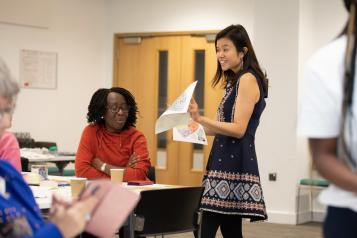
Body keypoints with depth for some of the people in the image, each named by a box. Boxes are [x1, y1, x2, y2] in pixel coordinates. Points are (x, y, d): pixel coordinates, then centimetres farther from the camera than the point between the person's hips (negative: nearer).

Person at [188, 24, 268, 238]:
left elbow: (238, 129, -17)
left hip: (234, 163, -10)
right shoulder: (235, 81, 19)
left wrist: (201, 119, -24)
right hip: (226, 160, 10)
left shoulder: (247, 79, -10)